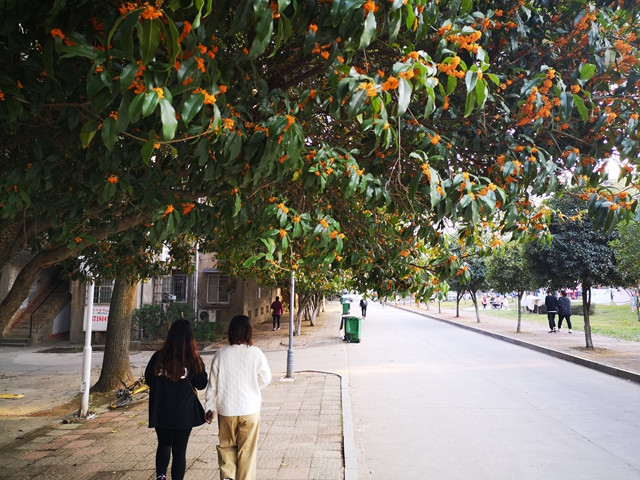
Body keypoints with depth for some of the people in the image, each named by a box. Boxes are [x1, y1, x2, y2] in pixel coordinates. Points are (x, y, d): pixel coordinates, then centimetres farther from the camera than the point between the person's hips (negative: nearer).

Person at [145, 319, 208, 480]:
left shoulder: (158, 357, -8)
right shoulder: (194, 360, -13)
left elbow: (148, 380, 3)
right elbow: (201, 384, -5)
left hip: (160, 412, 2)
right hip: (184, 413, -2)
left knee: (164, 443, 23)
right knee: (179, 450, 11)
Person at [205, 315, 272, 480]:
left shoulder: (221, 354, -9)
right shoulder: (256, 353, -11)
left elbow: (213, 384, -2)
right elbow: (266, 379, 0)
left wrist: (210, 407, 9)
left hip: (226, 410, 1)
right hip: (250, 410, -1)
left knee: (226, 445, 20)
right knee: (247, 449, 12)